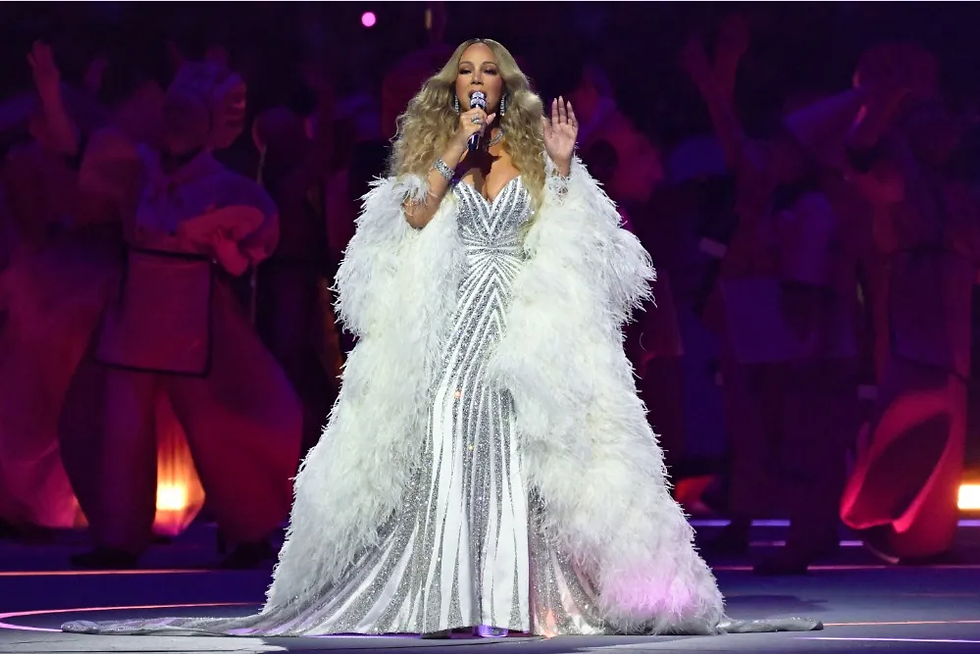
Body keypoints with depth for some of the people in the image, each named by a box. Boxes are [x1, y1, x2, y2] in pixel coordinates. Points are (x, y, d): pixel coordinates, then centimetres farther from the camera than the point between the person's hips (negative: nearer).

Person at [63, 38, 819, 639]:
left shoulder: (531, 153, 11)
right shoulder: (432, 149, 12)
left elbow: (570, 239, 6)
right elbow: (413, 216, -4)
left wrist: (564, 169, -5)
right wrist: (457, 151, -7)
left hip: (519, 324, 0)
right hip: (446, 321, 0)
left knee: (519, 453, -10)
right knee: (446, 451, -11)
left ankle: (523, 594, -11)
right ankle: (451, 595, -10)